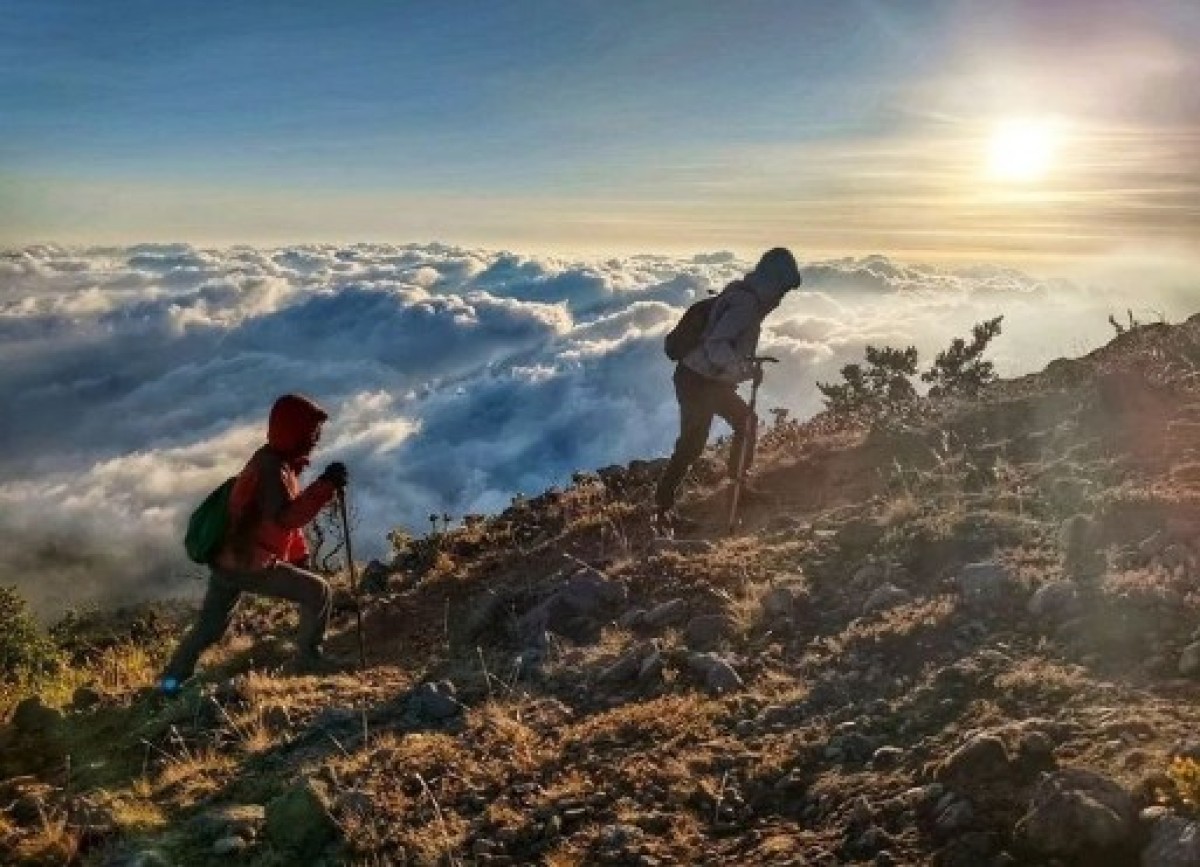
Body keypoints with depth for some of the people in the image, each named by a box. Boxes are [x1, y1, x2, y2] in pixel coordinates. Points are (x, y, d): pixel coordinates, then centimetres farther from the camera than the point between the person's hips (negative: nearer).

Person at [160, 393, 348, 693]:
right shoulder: (271, 468, -22)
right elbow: (286, 517, -37)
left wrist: (299, 556, 22)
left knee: (209, 628, 23)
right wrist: (326, 486, -38)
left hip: (229, 559, 10)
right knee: (320, 593, -2)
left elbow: (284, 515, 21)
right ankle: (309, 659, 10)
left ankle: (173, 679, 35)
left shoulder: (279, 462, 9)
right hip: (249, 566, -10)